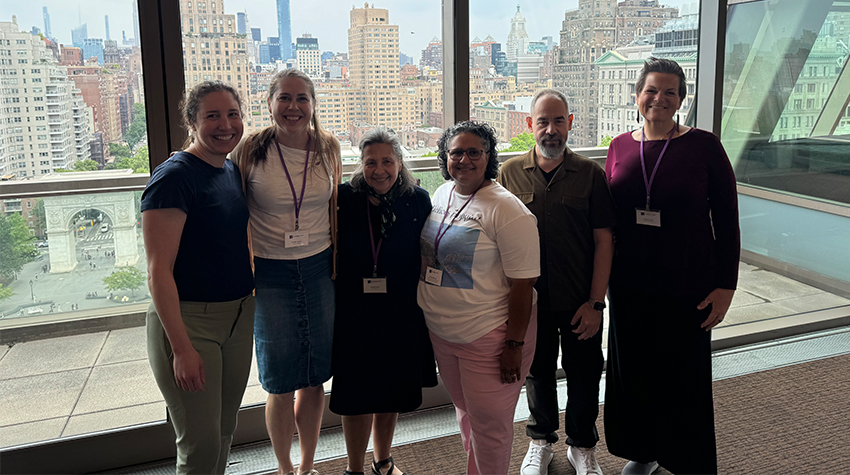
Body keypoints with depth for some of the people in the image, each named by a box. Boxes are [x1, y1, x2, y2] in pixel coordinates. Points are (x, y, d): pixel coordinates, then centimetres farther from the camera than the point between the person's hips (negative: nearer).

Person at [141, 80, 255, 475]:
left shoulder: (233, 171, 8)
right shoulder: (174, 178, -16)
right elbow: (158, 271, -20)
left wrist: (250, 303, 15)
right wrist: (181, 348, -22)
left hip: (239, 317, 8)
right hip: (187, 321, -7)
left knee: (225, 430, 19)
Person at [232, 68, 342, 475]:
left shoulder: (328, 147, 1)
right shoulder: (250, 149, -8)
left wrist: (338, 267, 9)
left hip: (319, 271, 3)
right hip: (270, 274, -2)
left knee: (314, 379, 11)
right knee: (281, 385, 7)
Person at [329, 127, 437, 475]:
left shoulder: (418, 200, -3)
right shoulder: (344, 198, -7)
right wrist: (331, 301, -4)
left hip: (403, 315, 2)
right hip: (355, 313, -2)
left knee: (392, 393, 17)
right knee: (357, 395, 6)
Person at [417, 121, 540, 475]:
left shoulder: (507, 211, -18)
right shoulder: (442, 194, 5)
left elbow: (523, 283, -19)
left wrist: (514, 344, -20)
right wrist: (430, 316, 18)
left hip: (488, 336, -7)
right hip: (441, 332, 7)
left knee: (488, 422, 5)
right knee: (464, 410, 23)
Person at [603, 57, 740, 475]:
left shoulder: (703, 145, -8)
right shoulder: (620, 147, 3)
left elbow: (727, 219, -6)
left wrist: (725, 286, -9)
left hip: (687, 288, -4)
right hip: (629, 285, 4)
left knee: (685, 378, 9)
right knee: (633, 372, 16)